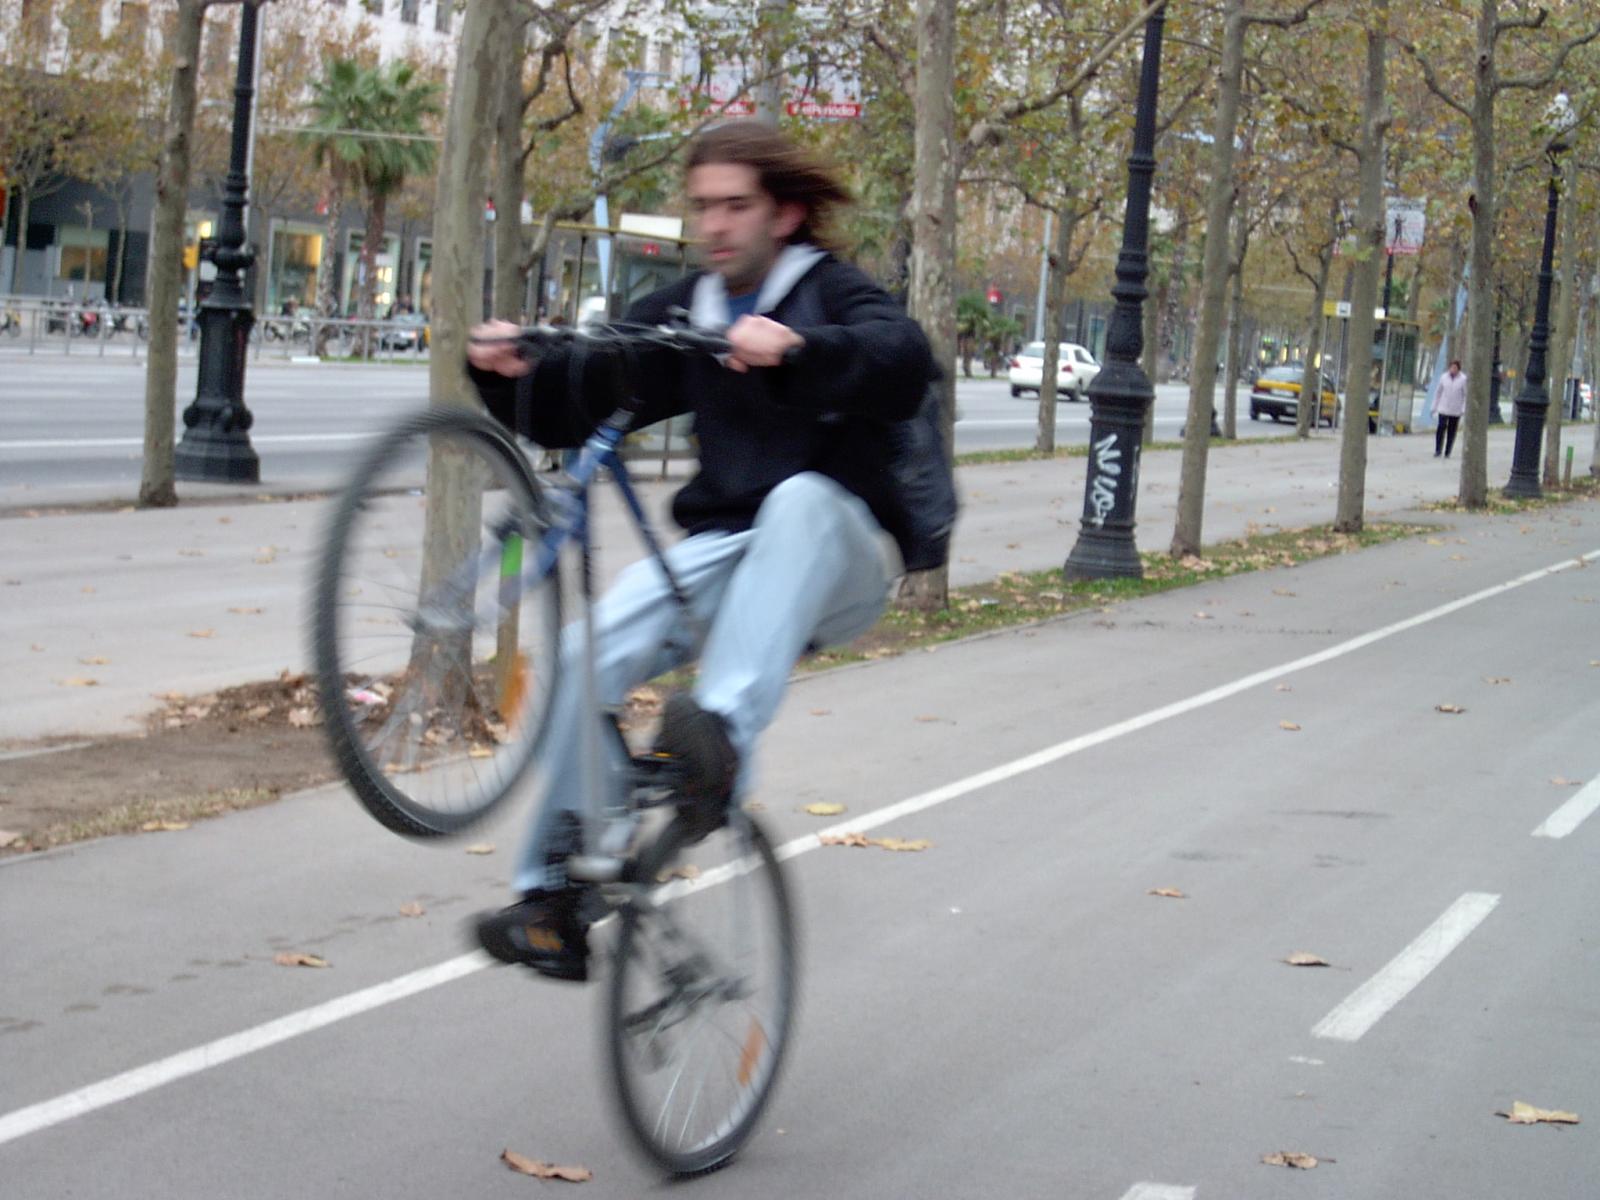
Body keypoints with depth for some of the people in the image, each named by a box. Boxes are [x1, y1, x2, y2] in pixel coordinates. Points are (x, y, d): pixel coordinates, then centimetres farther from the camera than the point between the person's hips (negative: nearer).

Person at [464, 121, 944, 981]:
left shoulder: (831, 296, -5)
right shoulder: (684, 315, 11)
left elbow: (904, 359, -27)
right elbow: (579, 402, 7)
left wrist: (797, 350, -46)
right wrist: (513, 373, -15)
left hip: (839, 558, -4)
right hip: (723, 548, 4)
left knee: (800, 499, -38)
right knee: (588, 654, -20)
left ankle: (724, 731, -51)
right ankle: (555, 894, -13)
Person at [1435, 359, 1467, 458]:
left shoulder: (1463, 379, -3)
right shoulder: (1444, 377, 4)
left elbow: (1466, 395, 0)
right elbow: (1438, 393, 11)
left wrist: (1464, 409, -8)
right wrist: (1434, 407, 10)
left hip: (1456, 411, -1)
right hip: (1443, 409, 1)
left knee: (1451, 432, 4)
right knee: (1441, 429, -11)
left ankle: (1447, 453, 12)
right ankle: (1437, 451, -3)